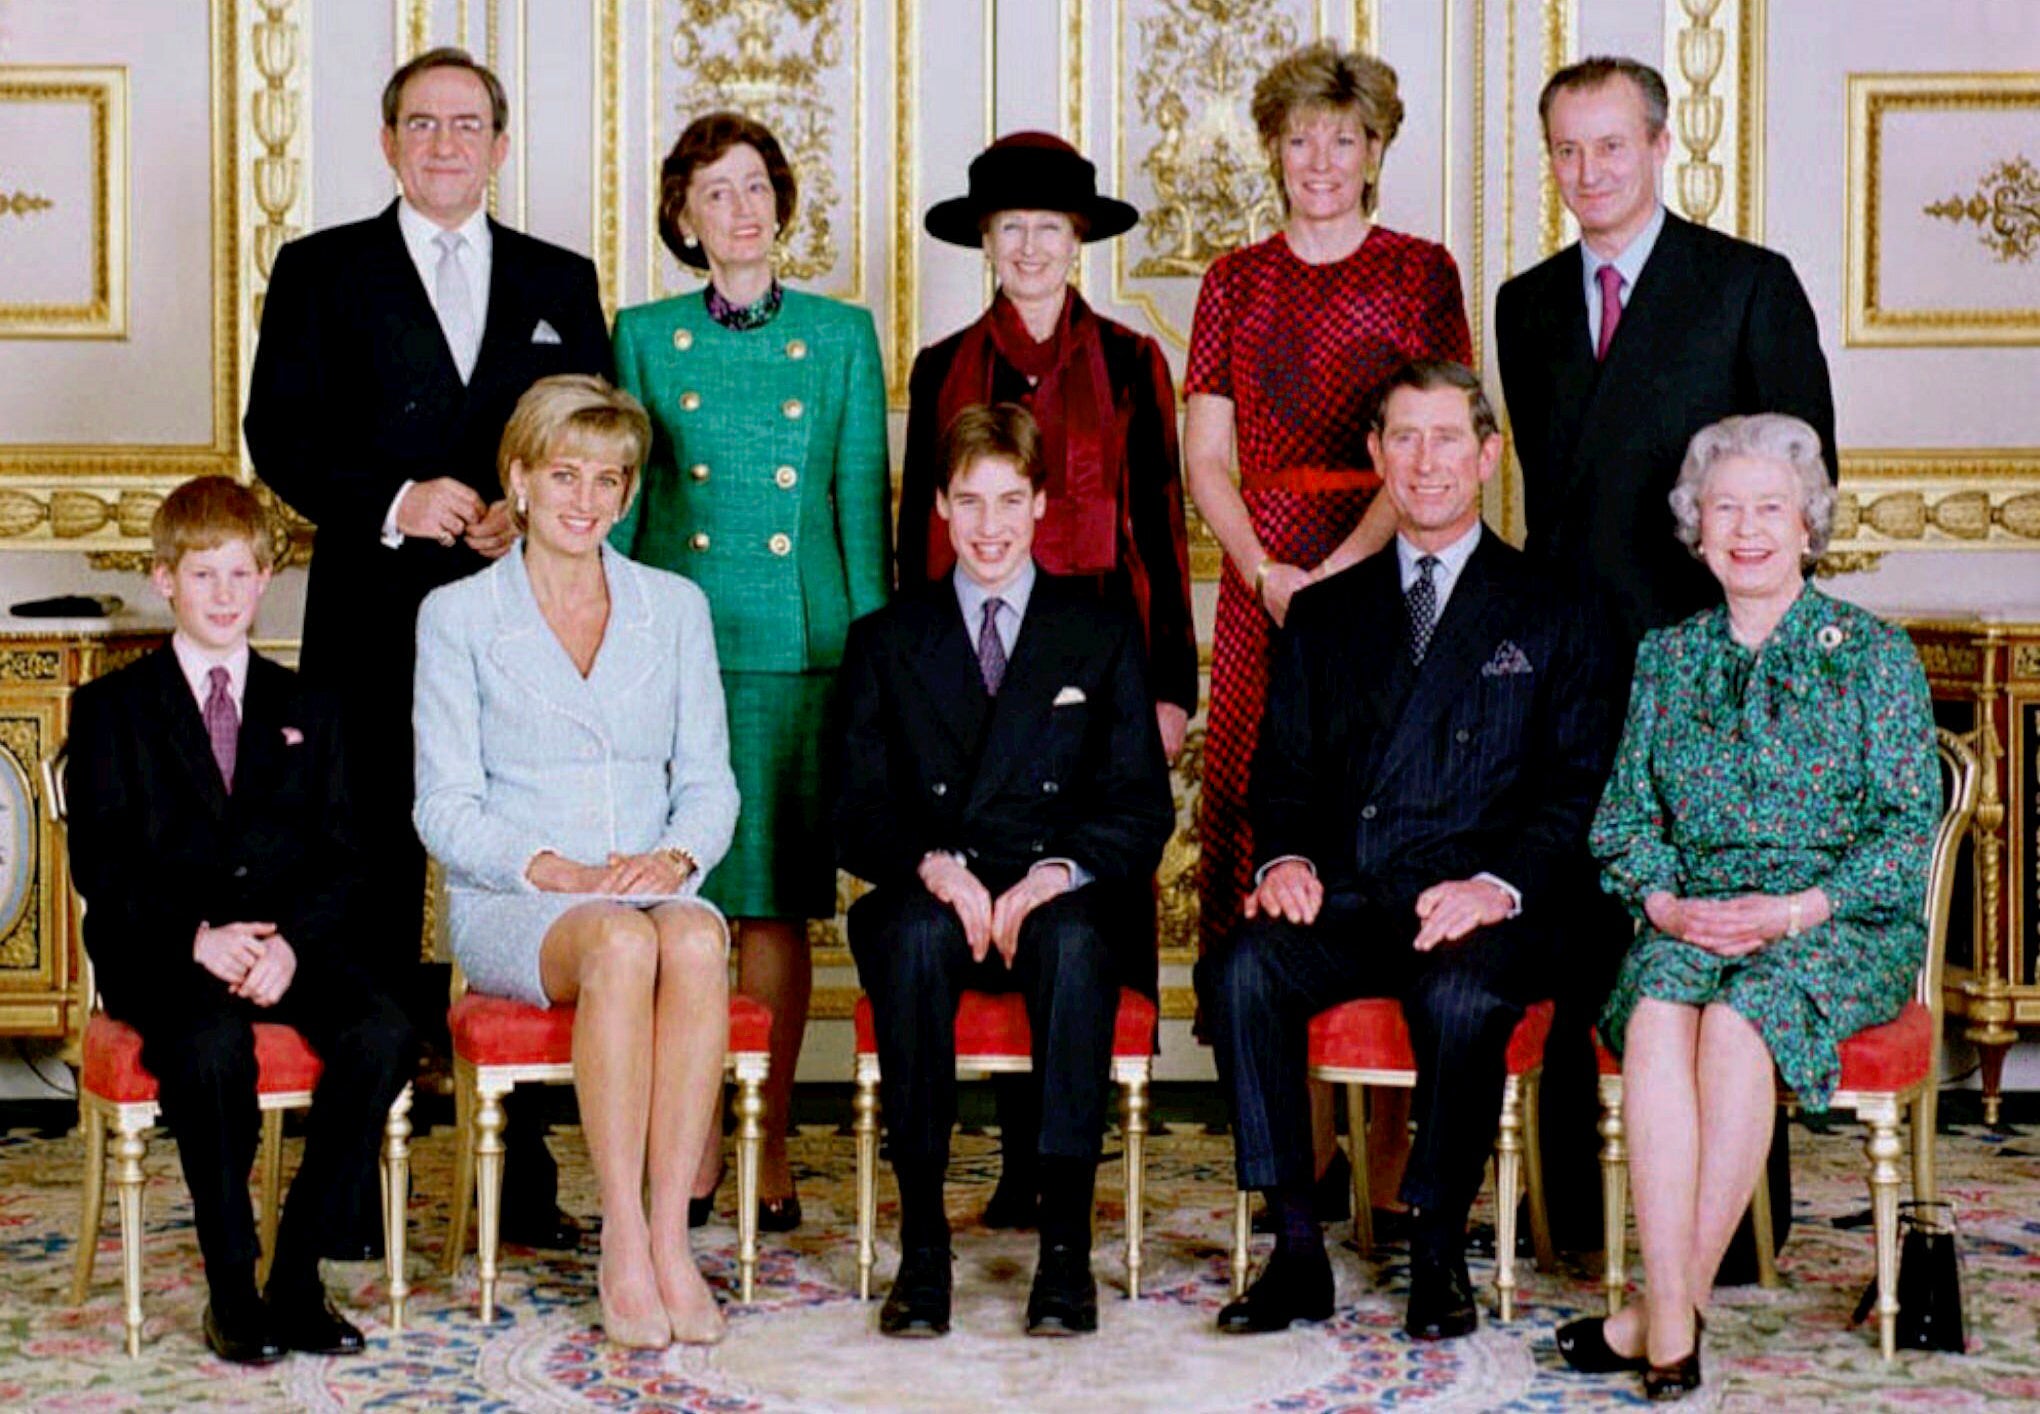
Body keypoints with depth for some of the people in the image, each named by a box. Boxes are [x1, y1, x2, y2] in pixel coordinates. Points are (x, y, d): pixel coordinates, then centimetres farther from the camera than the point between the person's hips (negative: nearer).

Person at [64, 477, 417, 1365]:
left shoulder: (304, 710, 18)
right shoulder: (112, 709, 10)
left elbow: (341, 859, 9)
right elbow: (99, 865, -1)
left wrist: (292, 940, -12)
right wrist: (196, 936, -17)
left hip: (291, 946, 3)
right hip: (161, 954, -3)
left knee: (383, 1034, -27)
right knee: (211, 1046, -36)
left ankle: (297, 1275, -16)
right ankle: (231, 1286, -21)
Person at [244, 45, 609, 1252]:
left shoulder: (561, 283, 15)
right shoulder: (321, 273, 9)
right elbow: (280, 436, 0)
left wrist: (538, 514, -10)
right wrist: (393, 503, -15)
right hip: (376, 629, -1)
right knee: (373, 892, 1)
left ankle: (525, 1176, 11)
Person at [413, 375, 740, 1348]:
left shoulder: (675, 607, 15)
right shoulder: (457, 615, 6)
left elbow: (710, 781, 12)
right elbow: (446, 809, 0)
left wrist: (674, 856, -10)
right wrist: (554, 870, -15)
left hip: (655, 888, 2)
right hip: (507, 904, -2)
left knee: (694, 941, -34)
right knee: (620, 943, -36)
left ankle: (669, 1242, -34)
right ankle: (624, 1253, -33)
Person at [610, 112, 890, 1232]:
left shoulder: (841, 335, 8)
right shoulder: (645, 337, 8)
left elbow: (862, 507, 7)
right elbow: (617, 507, 10)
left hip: (798, 644, 0)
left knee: (776, 899, 2)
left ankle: (769, 1143, 10)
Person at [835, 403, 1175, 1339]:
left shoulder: (1104, 633, 13)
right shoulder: (885, 641, 15)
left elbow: (1141, 807, 5)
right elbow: (859, 814, 5)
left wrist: (1055, 875, -14)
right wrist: (934, 867, -16)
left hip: (1061, 902, 0)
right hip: (931, 901, 1)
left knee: (1076, 940, -36)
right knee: (915, 934, -35)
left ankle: (1066, 1246, -35)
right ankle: (922, 1249, -32)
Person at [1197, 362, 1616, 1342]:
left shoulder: (1547, 617, 10)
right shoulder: (1326, 614, 21)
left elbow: (1578, 787, 3)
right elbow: (1284, 771, 18)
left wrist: (1501, 883, -14)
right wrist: (1284, 858, -4)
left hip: (1481, 909, -3)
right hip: (1346, 898, 3)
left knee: (1460, 998, -35)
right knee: (1241, 968, -27)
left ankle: (1438, 1254, -14)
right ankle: (1297, 1251, -20)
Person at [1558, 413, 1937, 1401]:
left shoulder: (1873, 654, 5)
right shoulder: (1666, 658, 15)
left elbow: (1910, 827, -1)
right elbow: (1624, 815, 12)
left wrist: (1795, 912, -15)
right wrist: (1663, 902, -9)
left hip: (1843, 925, -2)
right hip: (1691, 918, 3)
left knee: (1738, 1018, -34)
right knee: (1657, 1014, -31)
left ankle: (1673, 1302, -26)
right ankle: (1671, 1320, -36)